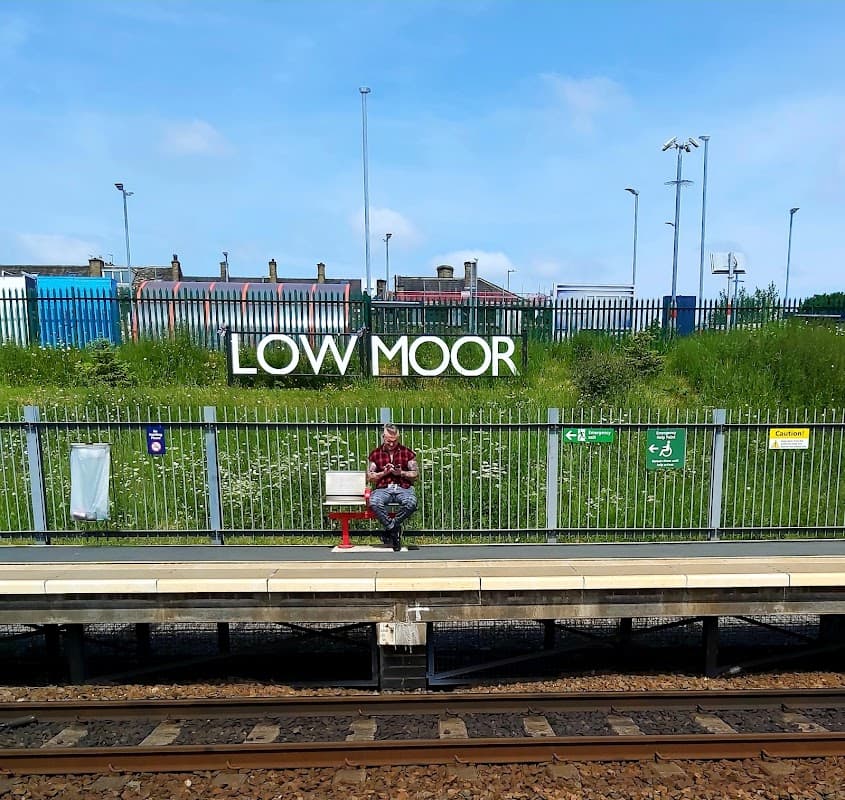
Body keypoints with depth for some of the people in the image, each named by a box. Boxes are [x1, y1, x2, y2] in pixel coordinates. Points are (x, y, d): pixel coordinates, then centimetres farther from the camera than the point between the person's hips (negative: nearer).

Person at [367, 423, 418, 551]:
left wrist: (401, 473, -8)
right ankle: (395, 530, -18)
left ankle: (390, 528, -13)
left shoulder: (407, 452, 10)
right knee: (374, 503, -35)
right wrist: (384, 473, -6)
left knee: (411, 503, -35)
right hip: (383, 489, 0)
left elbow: (416, 474, 10)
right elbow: (369, 477, 11)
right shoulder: (375, 454, 12)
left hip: (403, 488, 0)